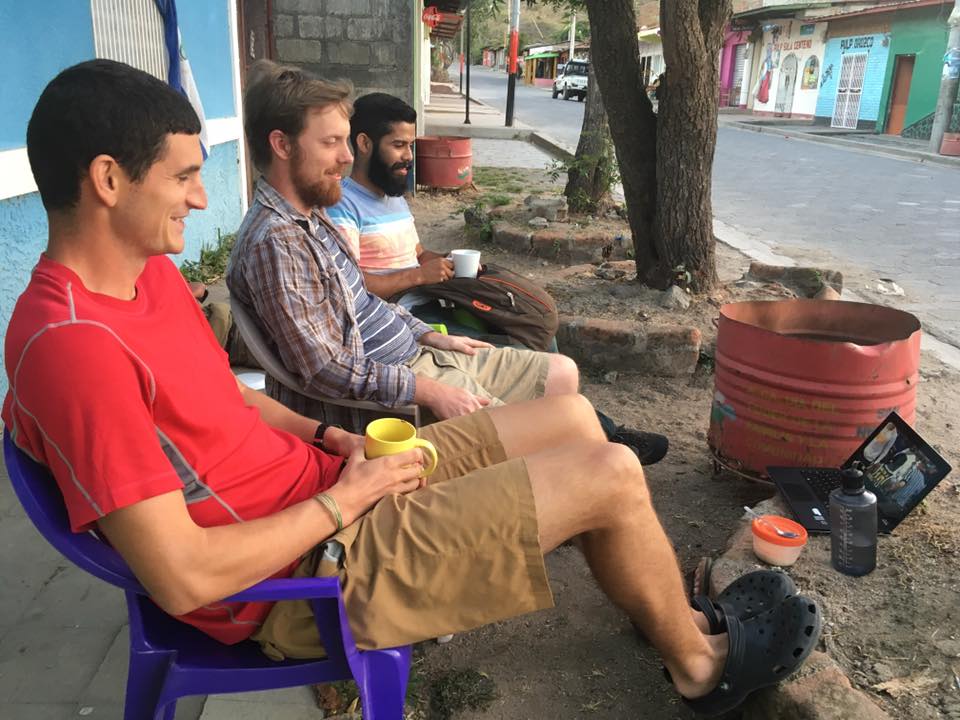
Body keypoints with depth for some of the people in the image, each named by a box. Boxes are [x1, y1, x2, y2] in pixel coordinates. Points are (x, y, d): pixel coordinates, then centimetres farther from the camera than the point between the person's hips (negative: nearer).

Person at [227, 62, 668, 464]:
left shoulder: (311, 215, 9)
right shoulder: (275, 242, -23)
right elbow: (326, 369, -26)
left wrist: (430, 336, 11)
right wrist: (431, 392, -23)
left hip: (418, 354, 10)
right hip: (390, 391, -10)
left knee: (562, 372, 11)